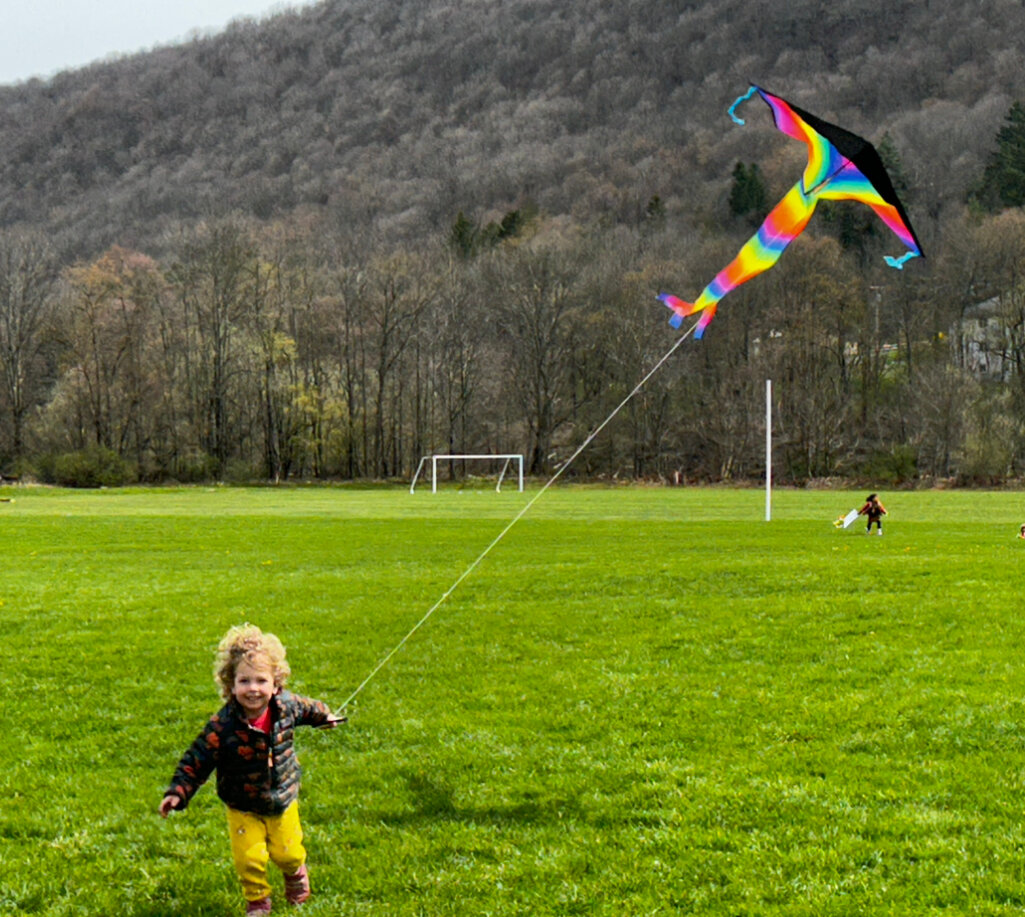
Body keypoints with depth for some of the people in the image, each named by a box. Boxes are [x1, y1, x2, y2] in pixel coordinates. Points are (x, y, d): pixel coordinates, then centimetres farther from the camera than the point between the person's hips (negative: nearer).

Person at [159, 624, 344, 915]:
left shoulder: (286, 706, -17)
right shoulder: (221, 727, -29)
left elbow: (305, 708, 8)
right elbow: (196, 761, -21)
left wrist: (324, 716, 26)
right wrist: (177, 792, -30)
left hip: (283, 801, 3)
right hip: (244, 808, -2)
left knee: (287, 852, 14)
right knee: (249, 858, -5)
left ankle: (295, 873, 51)